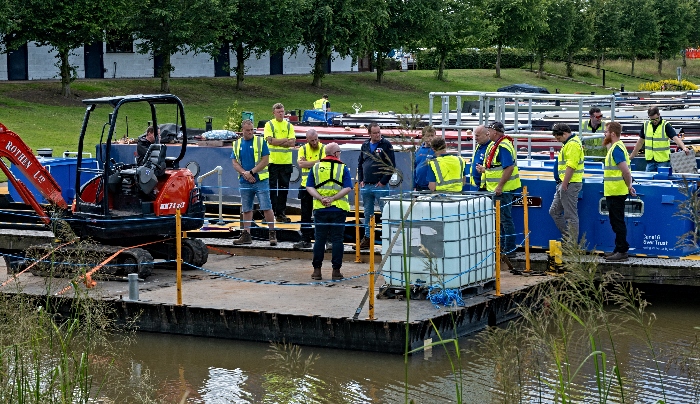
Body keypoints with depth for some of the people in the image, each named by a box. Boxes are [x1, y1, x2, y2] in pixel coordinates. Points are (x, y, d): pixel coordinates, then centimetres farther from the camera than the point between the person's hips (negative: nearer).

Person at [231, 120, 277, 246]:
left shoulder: (260, 141, -1)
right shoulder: (237, 144, 11)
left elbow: (265, 160, -6)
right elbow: (234, 162, 7)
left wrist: (251, 172, -12)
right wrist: (244, 173, -10)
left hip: (261, 180, -4)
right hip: (245, 182, 4)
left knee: (266, 208, -7)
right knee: (246, 209, 9)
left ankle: (272, 234, -3)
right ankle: (246, 235, 15)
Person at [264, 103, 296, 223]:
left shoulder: (289, 126, 10)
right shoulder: (269, 125, 2)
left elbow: (292, 143, -1)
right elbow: (270, 140, -12)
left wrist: (277, 142, -10)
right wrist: (285, 140, -8)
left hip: (286, 162, 3)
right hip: (273, 161, -3)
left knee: (284, 188, 5)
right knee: (272, 187, -3)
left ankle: (280, 213, 11)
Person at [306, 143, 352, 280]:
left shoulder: (316, 167, 7)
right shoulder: (343, 168, 0)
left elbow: (309, 187, 0)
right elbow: (347, 188, -10)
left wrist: (321, 198, -9)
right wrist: (332, 199, -12)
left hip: (320, 209, 2)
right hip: (338, 209, -2)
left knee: (319, 239, 8)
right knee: (337, 239, 3)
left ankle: (317, 270, 8)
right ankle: (336, 271, 3)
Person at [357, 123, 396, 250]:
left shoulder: (386, 145, -4)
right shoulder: (365, 146, 12)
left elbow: (392, 165, -7)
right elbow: (360, 164, 19)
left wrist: (384, 181, -11)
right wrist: (360, 180, 8)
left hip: (381, 186, -5)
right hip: (366, 186, 5)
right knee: (367, 213, 11)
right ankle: (367, 238, 18)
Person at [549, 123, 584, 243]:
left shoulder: (572, 144, -15)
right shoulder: (568, 143, 19)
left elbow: (571, 166, -22)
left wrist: (564, 184, -22)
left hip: (570, 184, -11)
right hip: (564, 183, 11)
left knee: (570, 215, -5)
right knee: (554, 211, 15)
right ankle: (567, 236, 20)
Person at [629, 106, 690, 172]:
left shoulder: (666, 125, -8)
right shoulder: (646, 125, 6)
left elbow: (675, 138, -20)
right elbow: (640, 141, 16)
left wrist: (684, 148, -37)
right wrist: (631, 156, 18)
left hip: (663, 161, -4)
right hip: (650, 161, 4)